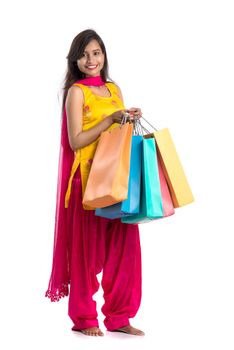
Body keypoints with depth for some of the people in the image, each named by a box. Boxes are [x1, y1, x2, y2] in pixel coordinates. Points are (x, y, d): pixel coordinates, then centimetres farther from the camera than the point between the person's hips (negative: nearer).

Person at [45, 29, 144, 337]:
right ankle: (84, 318, 12)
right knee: (87, 247, 1)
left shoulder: (114, 89, 15)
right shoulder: (76, 91, -3)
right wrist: (111, 119, -15)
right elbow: (76, 141, -11)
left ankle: (119, 316, 13)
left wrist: (130, 119, 2)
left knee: (124, 245, 4)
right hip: (88, 177, -6)